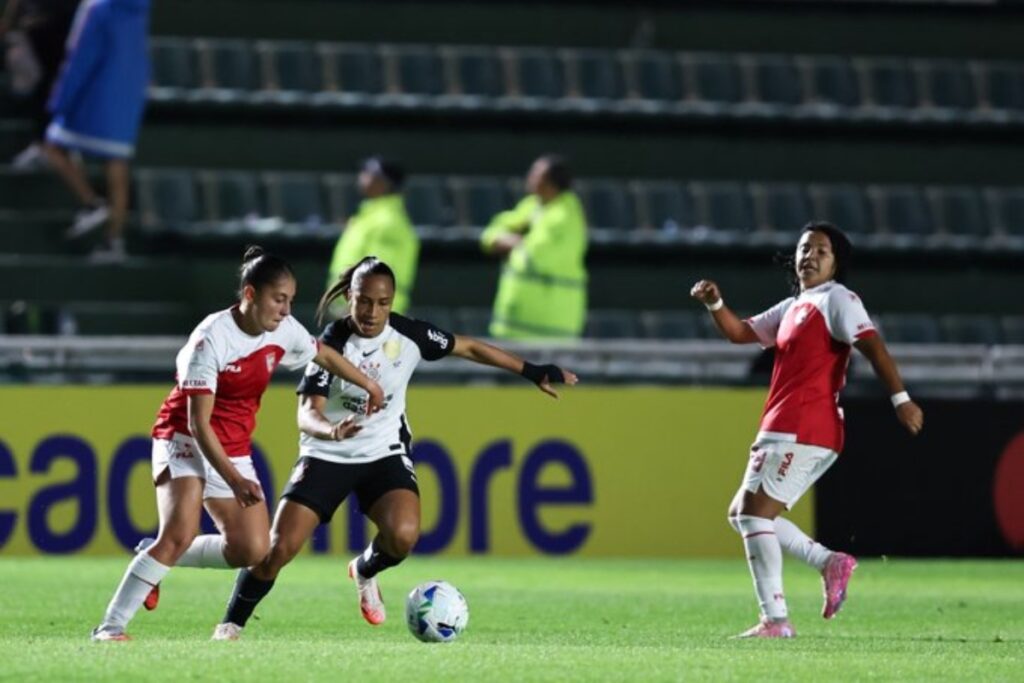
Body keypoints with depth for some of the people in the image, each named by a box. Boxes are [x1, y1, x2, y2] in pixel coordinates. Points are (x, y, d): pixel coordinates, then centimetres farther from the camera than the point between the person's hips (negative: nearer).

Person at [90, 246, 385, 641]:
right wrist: (233, 481, -30)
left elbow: (325, 355, 20)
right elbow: (198, 423, -25)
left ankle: (156, 561, 14)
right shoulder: (211, 339, -23)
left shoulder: (284, 331, -4)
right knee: (179, 534, -26)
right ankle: (111, 626, -21)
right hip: (185, 442, -7)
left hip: (234, 451, 7)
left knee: (253, 550, -5)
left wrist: (368, 385, 30)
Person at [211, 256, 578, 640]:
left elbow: (470, 348, 3)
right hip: (327, 455, -2)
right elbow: (307, 413, -26)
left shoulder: (409, 335, -11)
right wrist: (333, 430, -48)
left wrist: (531, 372, 4)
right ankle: (232, 623, 10)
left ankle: (365, 571, 10)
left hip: (385, 452, 2)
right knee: (279, 548, -13)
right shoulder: (332, 342, -18)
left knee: (403, 536, -26)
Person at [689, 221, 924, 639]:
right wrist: (715, 304, 9)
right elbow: (741, 333, 28)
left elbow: (871, 345, -14)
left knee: (754, 513, -14)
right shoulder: (793, 307, 23)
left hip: (801, 431, -10)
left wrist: (900, 398, -24)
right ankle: (829, 562, 5)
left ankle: (775, 620, -17)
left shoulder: (836, 300, -4)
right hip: (782, 429, 10)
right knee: (743, 514, 11)